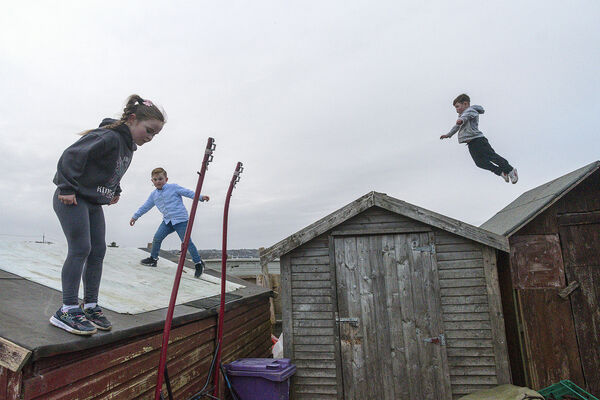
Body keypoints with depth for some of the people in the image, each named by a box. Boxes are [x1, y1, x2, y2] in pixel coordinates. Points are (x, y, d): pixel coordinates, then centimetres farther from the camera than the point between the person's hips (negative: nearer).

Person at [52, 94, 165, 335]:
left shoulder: (128, 145, 7)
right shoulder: (108, 137, -22)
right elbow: (72, 155, -24)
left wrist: (115, 191, 16)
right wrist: (67, 188, -22)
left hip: (93, 203, 9)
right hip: (72, 199, -9)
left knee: (98, 251, 6)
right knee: (80, 249, -11)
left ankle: (90, 306, 15)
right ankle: (68, 310, -2)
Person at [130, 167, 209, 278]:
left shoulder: (173, 187, -4)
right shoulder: (154, 194, 13)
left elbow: (188, 192, -6)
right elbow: (146, 206, 23)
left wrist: (200, 197, -16)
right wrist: (135, 216, 27)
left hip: (180, 219, -6)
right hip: (167, 220, 6)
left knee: (187, 241, -8)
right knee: (157, 238, 0)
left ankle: (199, 263, 0)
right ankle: (153, 259, 25)